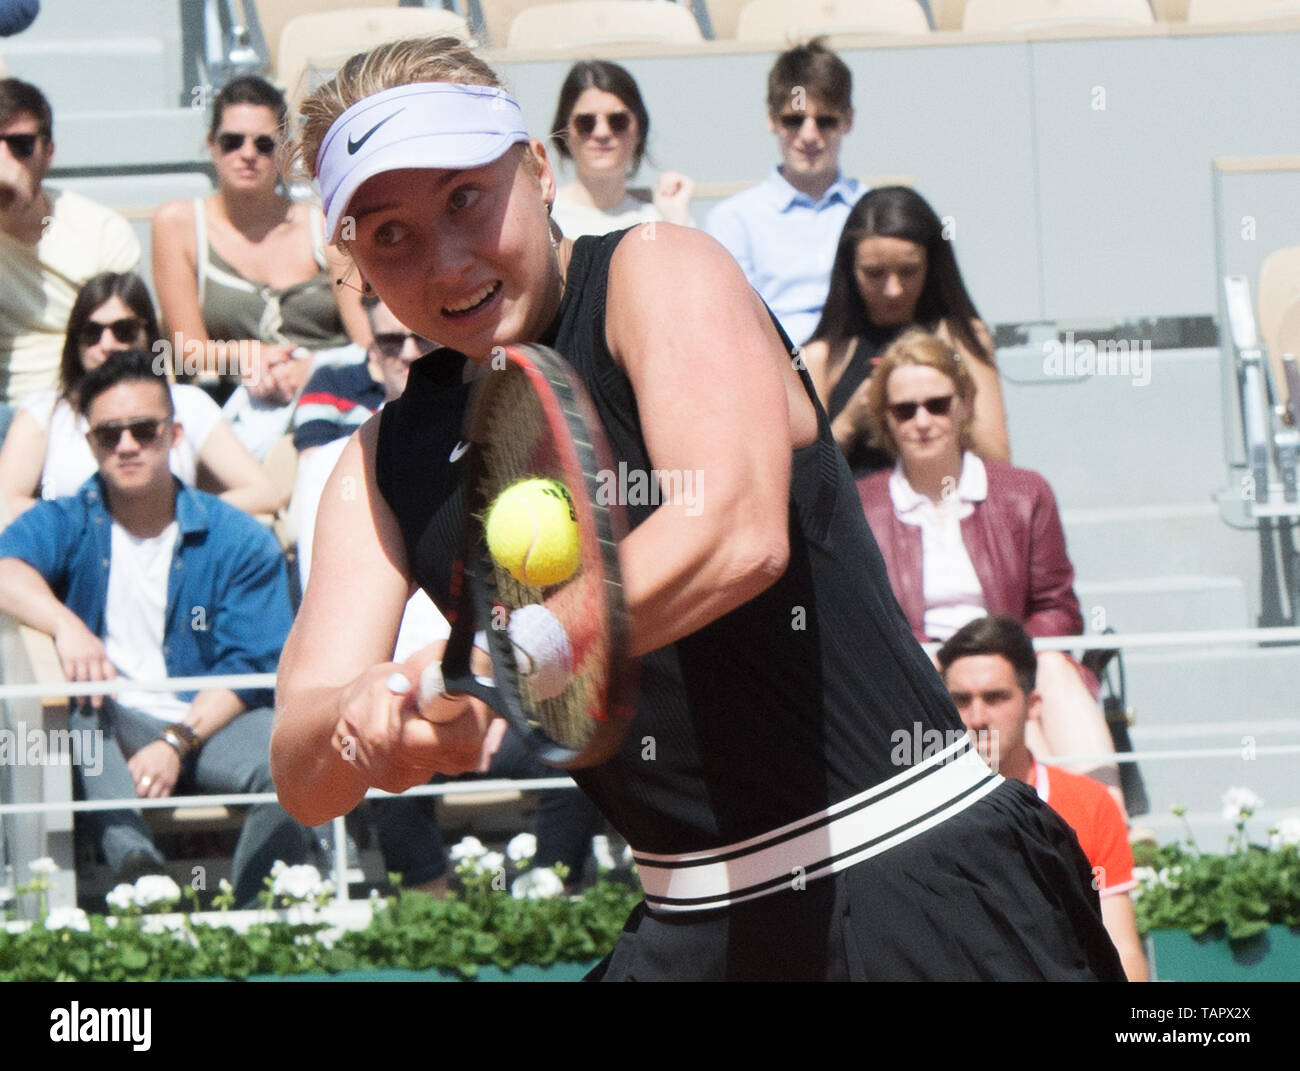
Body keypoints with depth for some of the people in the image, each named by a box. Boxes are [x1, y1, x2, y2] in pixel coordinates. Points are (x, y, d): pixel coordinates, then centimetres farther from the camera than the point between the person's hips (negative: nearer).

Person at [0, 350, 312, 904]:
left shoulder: (239, 541, 6)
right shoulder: (65, 523, 8)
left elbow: (248, 668, -2)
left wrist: (177, 742, -20)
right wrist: (64, 624, -37)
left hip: (210, 723, 0)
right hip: (108, 727, 0)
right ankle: (134, 860, -49)